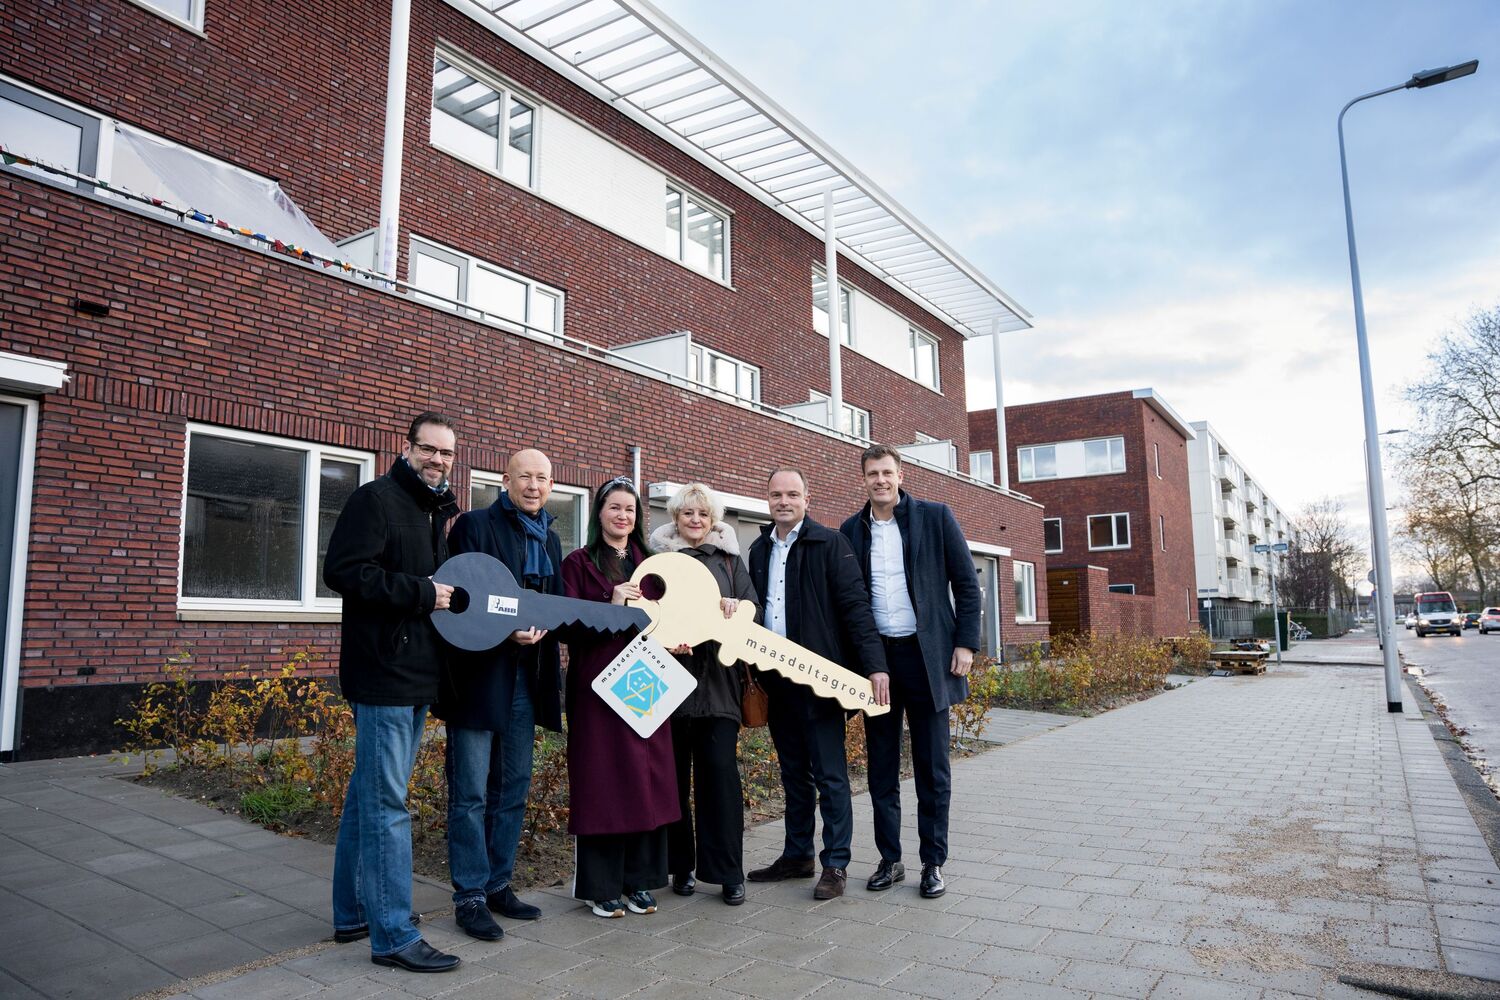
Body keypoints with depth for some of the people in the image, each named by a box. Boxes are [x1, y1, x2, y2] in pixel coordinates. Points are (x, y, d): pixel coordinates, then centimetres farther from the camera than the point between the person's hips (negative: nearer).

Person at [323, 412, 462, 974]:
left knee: (369, 796, 17)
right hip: (384, 675, -9)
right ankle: (393, 936, 3)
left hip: (415, 677, 9)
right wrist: (420, 593, -19)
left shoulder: (435, 511, 17)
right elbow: (343, 572, -20)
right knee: (386, 804, -4)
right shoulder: (376, 499, -10)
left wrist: (446, 596, 6)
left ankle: (354, 913, 29)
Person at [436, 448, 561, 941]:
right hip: (480, 675, -7)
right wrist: (506, 630, -24)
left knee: (512, 790, 14)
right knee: (470, 793, 1)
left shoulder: (550, 539, 15)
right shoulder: (474, 526, -6)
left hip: (526, 680, 7)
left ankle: (498, 884, 26)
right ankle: (470, 897, 12)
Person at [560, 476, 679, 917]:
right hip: (598, 685, -4)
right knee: (602, 782, -2)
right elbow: (570, 626, -5)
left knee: (646, 780, 6)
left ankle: (639, 881, 17)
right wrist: (611, 607, -19)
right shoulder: (579, 562, 1)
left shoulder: (647, 563, 15)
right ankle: (601, 886, 10)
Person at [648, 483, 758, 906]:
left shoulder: (730, 561, 15)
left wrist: (735, 607, -15)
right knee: (674, 773, 3)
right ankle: (681, 866, 17)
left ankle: (728, 872, 4)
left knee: (720, 769, -5)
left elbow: (754, 608, 8)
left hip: (719, 678, 1)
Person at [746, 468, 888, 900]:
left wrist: (874, 665, -18)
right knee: (793, 774, 15)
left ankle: (835, 865, 10)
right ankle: (797, 856, 26)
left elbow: (855, 605, -11)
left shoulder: (829, 543, -5)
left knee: (830, 775, 1)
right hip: (777, 680, 6)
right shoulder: (759, 551, 13)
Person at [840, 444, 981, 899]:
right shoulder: (852, 530, 7)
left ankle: (933, 862, 18)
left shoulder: (935, 517, -1)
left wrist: (966, 642, -7)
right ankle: (889, 859, 21)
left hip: (927, 656, -2)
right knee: (882, 767, 9)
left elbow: (967, 583, 0)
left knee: (932, 767, 5)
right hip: (875, 657, 3)